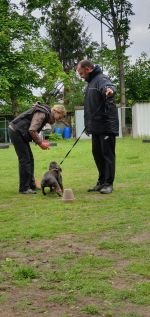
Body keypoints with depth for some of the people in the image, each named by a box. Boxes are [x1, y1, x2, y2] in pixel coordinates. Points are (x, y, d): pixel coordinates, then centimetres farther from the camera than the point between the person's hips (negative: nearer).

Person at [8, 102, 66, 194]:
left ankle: (31, 185, 19)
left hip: (19, 132, 10)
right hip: (16, 132, -10)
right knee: (25, 160, -9)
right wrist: (40, 143, -15)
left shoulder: (46, 114, 13)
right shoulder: (42, 114, -19)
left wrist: (41, 140, 4)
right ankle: (24, 188, -4)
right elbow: (32, 130, -25)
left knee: (30, 159, 13)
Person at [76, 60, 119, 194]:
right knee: (97, 153, 13)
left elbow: (108, 86, -37)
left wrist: (109, 89, -61)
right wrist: (88, 125, 24)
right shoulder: (91, 82, 18)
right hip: (96, 126, 10)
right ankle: (101, 182, 23)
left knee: (107, 154, -3)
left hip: (106, 125, -10)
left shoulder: (101, 79, -11)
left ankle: (108, 183, 3)